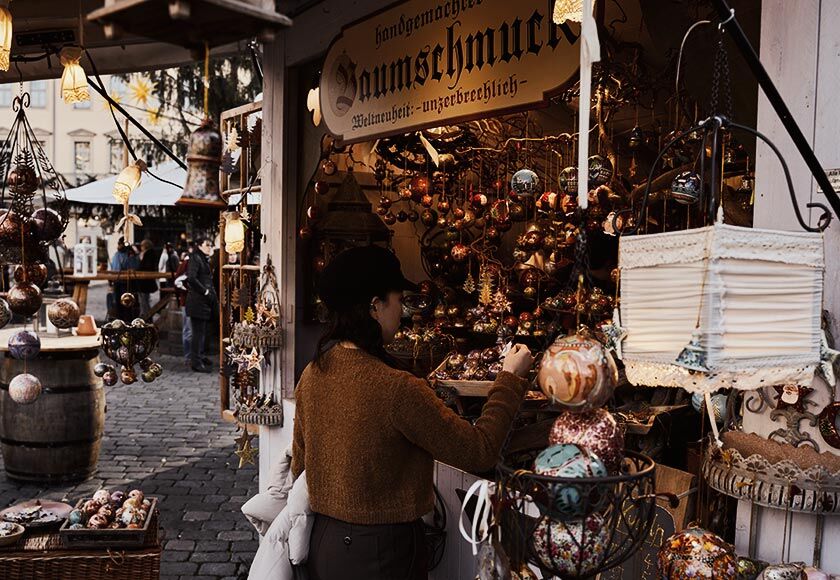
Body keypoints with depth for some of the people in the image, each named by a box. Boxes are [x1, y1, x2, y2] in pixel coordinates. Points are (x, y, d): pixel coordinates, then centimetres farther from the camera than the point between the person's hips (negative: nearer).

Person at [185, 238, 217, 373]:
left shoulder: (205, 260, 21)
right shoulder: (195, 258, -8)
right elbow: (191, 278, -20)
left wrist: (212, 293, 9)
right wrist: (206, 291, -15)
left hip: (206, 301, 9)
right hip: (197, 301, -9)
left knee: (203, 331, 14)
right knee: (199, 332, -7)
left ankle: (200, 356, 25)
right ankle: (196, 362, -2)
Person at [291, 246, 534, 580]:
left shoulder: (311, 375, -4)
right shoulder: (397, 389, -26)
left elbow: (300, 464, 7)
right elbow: (480, 451, -18)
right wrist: (510, 378, -7)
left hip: (323, 540, 7)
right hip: (380, 552, -6)